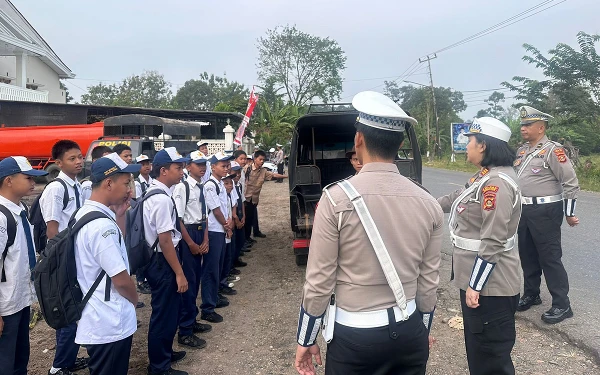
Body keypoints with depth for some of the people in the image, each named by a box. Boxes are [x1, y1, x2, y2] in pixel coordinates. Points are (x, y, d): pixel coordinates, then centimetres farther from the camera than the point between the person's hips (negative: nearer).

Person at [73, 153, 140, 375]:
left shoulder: (84, 214, 7)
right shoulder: (102, 224, -25)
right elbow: (121, 280, -22)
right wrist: (135, 300, -2)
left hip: (97, 319, 10)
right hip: (110, 324, -10)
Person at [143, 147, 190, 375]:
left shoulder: (155, 193, 8)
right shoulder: (162, 198, -23)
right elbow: (165, 240, -25)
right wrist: (179, 273, -19)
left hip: (159, 259, 10)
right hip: (162, 262, -10)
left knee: (168, 310, 24)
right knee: (163, 313, 4)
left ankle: (165, 353, 42)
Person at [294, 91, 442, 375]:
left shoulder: (337, 198, -16)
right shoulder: (428, 204, -4)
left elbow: (319, 281, -13)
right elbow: (429, 282, 4)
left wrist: (305, 340, 1)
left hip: (353, 335, -3)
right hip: (408, 332, 4)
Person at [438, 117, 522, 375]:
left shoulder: (497, 183, -22)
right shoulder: (485, 176, 9)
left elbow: (492, 243, -25)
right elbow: (457, 199, 24)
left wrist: (475, 285, -22)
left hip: (489, 286, -10)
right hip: (476, 280, 10)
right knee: (477, 349, 22)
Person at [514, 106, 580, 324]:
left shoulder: (552, 150, -14)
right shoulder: (522, 150, 10)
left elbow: (571, 183, -15)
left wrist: (569, 213, -13)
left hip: (545, 211, -8)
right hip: (524, 210, 8)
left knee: (550, 258, -3)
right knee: (527, 255, 16)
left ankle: (562, 305, 7)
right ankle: (531, 295, 31)